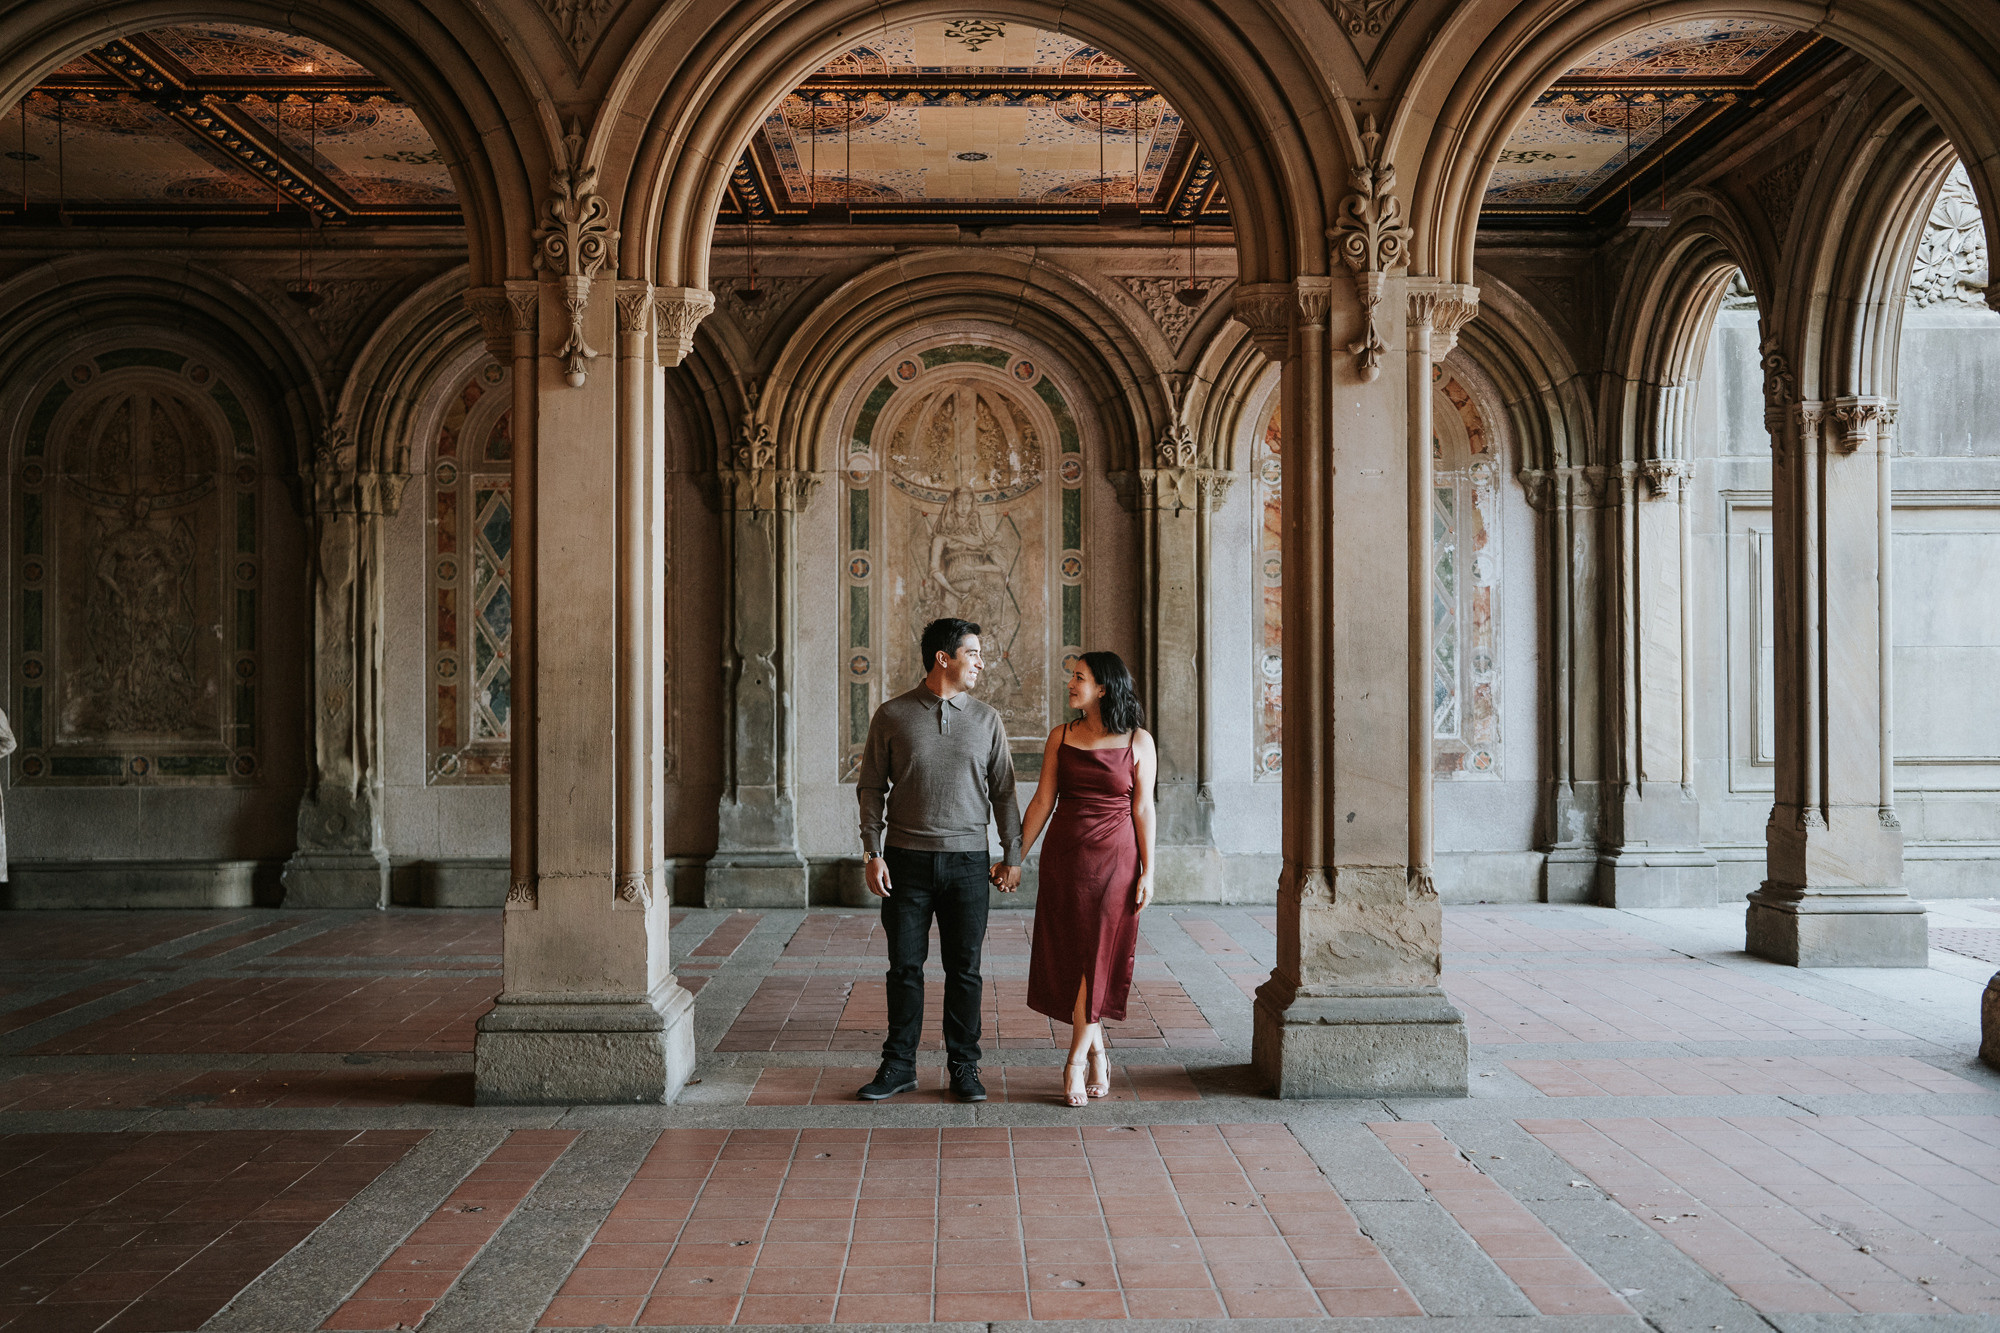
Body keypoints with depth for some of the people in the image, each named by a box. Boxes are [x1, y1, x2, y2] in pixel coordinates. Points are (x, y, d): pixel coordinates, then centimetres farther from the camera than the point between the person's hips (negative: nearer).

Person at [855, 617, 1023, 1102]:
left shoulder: (987, 719, 6)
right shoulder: (892, 716, 1)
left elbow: (1003, 791, 8)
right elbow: (872, 788, 3)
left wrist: (1012, 856, 4)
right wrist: (873, 853, -5)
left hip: (967, 860, 1)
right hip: (906, 859, -1)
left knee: (964, 968, 5)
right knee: (905, 966, 4)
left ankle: (964, 1067, 16)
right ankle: (899, 1066, 16)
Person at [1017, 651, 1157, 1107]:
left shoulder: (1138, 741, -2)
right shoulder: (1062, 736, 5)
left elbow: (1143, 808, -2)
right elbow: (1042, 801, 6)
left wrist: (1148, 871, -5)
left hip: (1115, 858, -3)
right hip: (1064, 858, 3)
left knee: (1097, 957, -2)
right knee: (1069, 958, 4)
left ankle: (1075, 1062, 8)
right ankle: (1097, 1054, 19)